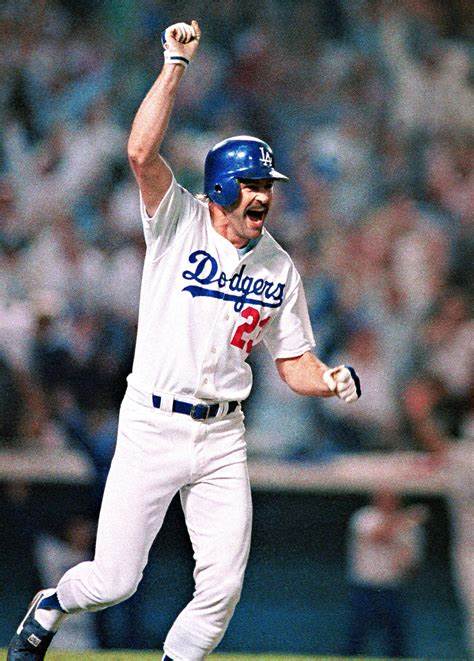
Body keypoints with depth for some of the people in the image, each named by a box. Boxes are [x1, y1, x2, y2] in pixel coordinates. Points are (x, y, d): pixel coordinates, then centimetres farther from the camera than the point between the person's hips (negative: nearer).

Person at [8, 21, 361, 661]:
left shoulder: (279, 269, 9)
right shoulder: (180, 223, -3)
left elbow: (295, 364, 12)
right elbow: (142, 152, -19)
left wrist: (331, 380, -10)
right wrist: (175, 65, -22)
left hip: (223, 439, 4)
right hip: (153, 427, -4)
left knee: (222, 589, -4)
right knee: (113, 581, -4)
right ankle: (50, 607, 29)